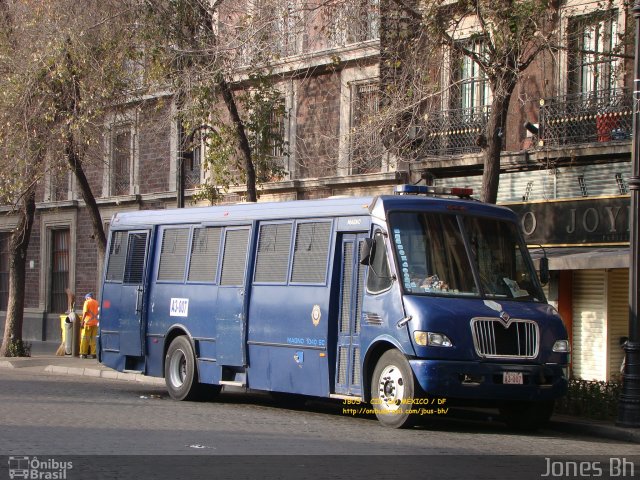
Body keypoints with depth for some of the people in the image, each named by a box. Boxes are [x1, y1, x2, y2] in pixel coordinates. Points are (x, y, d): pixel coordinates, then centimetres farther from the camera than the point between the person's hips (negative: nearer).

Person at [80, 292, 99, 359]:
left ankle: (84, 353, -2)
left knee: (85, 338, 0)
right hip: (95, 323, 5)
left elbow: (85, 312, -11)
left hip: (88, 322, -5)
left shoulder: (87, 302, -3)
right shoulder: (96, 302, 13)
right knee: (93, 338, 6)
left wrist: (82, 321, -8)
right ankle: (93, 353, 2)